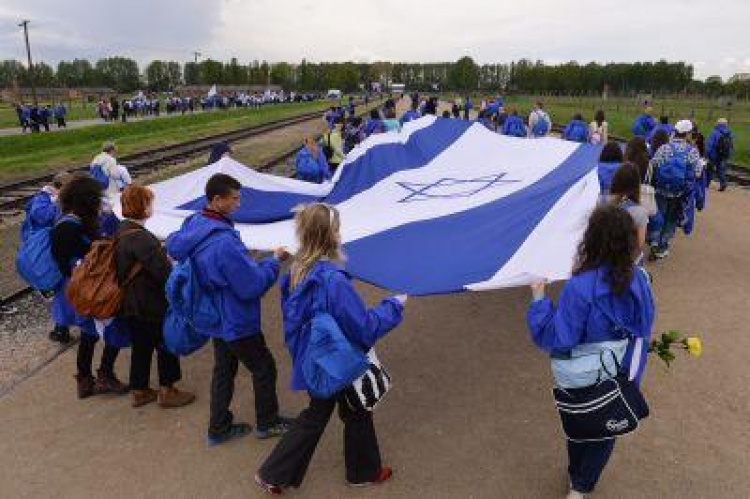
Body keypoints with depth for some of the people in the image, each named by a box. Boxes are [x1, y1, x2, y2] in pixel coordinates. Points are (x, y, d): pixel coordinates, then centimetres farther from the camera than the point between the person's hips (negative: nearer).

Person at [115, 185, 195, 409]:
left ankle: (139, 391, 32)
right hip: (151, 305, -9)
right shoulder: (140, 237, -26)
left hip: (130, 304, 9)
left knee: (141, 346, 20)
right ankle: (167, 391, 21)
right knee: (166, 345, 9)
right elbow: (162, 271, -27)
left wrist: (161, 253, 8)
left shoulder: (122, 232, 5)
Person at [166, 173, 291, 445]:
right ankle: (267, 422, 29)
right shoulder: (224, 242, -34)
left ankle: (219, 427, 34)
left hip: (216, 318, 8)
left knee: (223, 369, 21)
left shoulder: (194, 225, -6)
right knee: (264, 367, 12)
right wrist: (273, 260, -13)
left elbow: (173, 246, 17)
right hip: (236, 323, -8)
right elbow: (253, 285, -27)